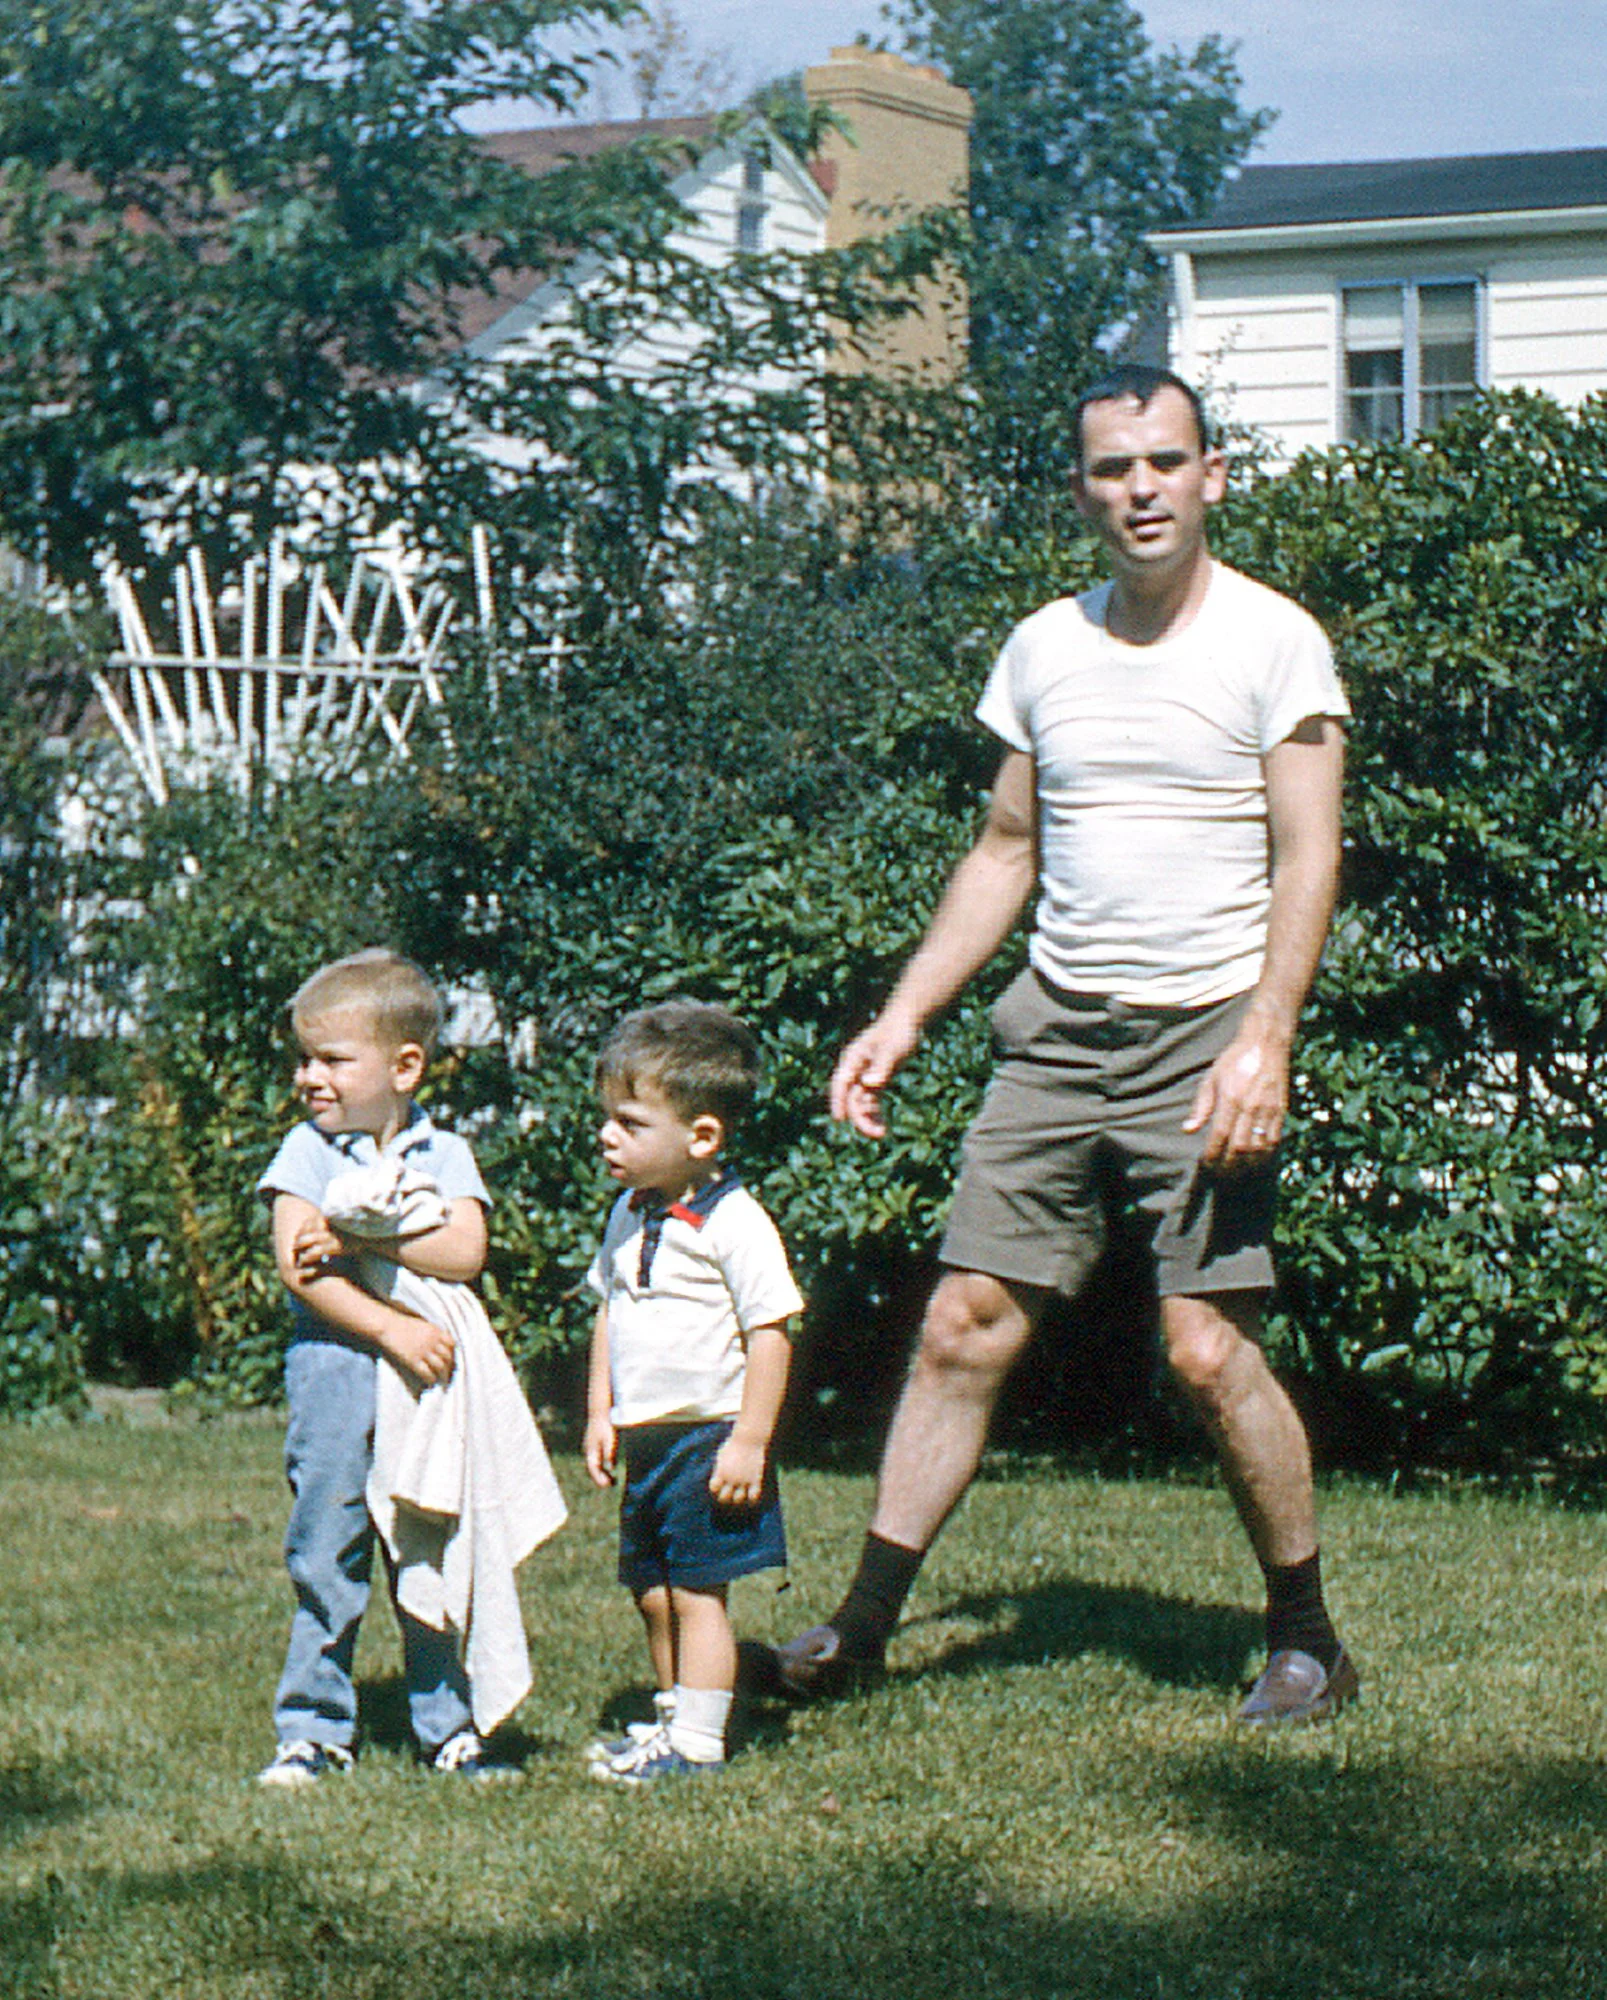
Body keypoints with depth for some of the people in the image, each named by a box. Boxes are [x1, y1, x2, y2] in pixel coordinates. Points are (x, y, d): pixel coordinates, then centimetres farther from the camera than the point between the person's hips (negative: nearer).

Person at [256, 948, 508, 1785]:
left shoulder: (442, 1153, 5)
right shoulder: (308, 1151, 2)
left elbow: (465, 1251, -10)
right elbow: (297, 1266, -9)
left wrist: (361, 1236, -16)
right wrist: (393, 1328, -17)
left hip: (428, 1371, 1)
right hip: (336, 1369, -1)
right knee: (327, 1552, 1)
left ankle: (448, 1722, 15)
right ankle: (313, 1728, 10)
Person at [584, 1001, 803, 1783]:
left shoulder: (733, 1225, -16)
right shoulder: (631, 1218, 9)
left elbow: (770, 1333, -16)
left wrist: (749, 1440, -18)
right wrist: (600, 1412, 15)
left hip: (708, 1436, -8)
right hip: (646, 1439, 8)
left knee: (695, 1592, -5)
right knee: (652, 1592, 13)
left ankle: (697, 1741, 0)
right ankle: (673, 1719, 25)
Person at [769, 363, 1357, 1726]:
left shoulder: (1273, 642, -4)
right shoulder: (1046, 649, 12)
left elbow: (1308, 860, -8)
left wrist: (1265, 1038, -20)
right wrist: (905, 1016, 14)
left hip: (1204, 1033, -5)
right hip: (1059, 1031, 5)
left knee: (1208, 1346, -10)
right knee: (964, 1326, 1)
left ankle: (1308, 1638, 7)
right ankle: (865, 1624, 7)